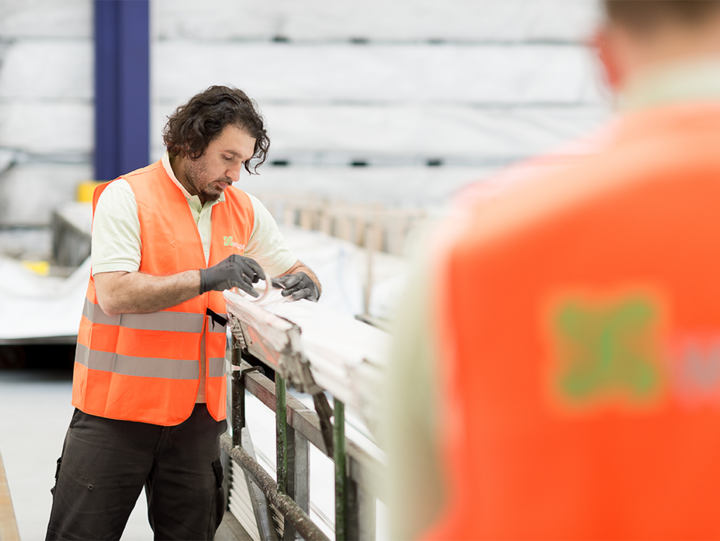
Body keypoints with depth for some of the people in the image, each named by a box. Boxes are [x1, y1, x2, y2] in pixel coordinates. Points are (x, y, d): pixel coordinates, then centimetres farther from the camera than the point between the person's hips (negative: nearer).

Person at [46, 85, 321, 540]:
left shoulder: (245, 212, 9)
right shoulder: (126, 197, -8)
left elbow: (296, 272, 18)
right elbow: (113, 293, -19)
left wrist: (304, 284, -7)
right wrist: (206, 279, -26)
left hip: (197, 415, 5)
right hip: (118, 407, -5)